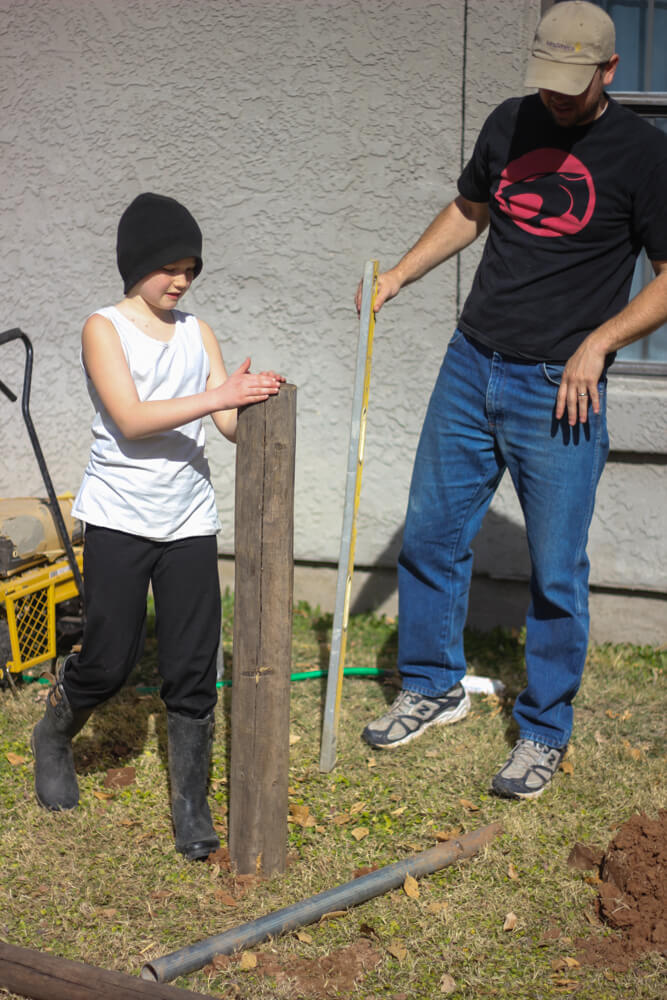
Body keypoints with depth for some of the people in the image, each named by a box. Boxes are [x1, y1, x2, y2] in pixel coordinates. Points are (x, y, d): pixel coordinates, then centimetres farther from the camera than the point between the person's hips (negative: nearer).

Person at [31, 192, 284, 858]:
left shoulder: (197, 333, 9)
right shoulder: (104, 328, -4)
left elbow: (231, 427, 2)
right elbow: (130, 418, -19)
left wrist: (255, 400, -21)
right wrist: (218, 397, -27)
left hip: (188, 521, 4)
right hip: (119, 519, -3)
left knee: (192, 669, 2)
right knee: (109, 659, 1)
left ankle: (191, 809, 12)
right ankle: (53, 737, 32)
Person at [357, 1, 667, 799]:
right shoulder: (509, 124, 7)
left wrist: (599, 342, -14)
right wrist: (399, 274, 11)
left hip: (559, 389, -5)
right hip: (471, 366, 5)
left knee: (556, 573, 1)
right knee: (429, 536, 11)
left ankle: (544, 733, 19)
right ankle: (434, 687, 32)